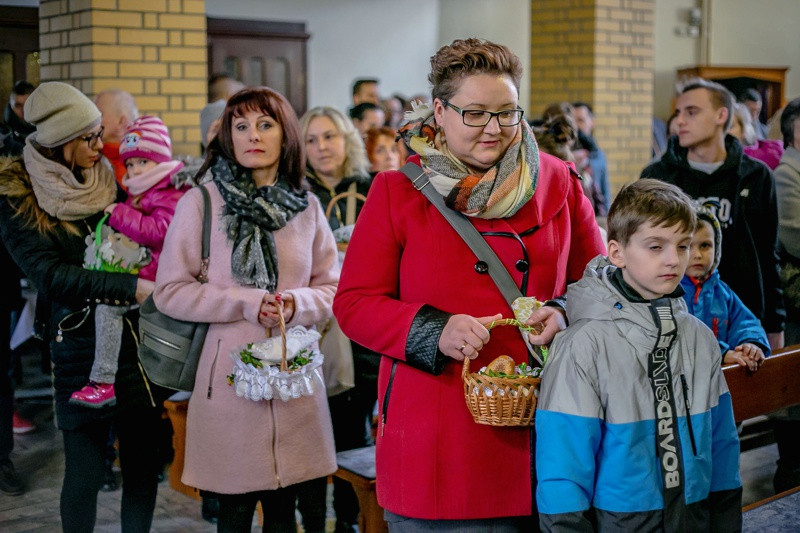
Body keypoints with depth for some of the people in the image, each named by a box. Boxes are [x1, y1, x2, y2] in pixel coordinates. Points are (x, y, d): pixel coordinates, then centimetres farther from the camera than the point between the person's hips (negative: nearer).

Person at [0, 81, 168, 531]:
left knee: (143, 463, 8)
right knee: (85, 472, 2)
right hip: (80, 346, -3)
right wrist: (133, 287, -23)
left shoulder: (112, 180, 6)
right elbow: (51, 274, -15)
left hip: (138, 336, 3)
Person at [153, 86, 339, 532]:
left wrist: (296, 304, -10)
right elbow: (170, 291, -4)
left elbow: (332, 287, 11)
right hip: (230, 374, -3)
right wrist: (248, 303, -12)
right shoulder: (200, 203, -2)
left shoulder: (306, 206, 7)